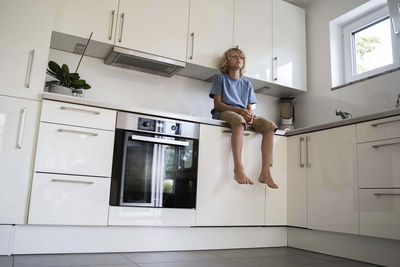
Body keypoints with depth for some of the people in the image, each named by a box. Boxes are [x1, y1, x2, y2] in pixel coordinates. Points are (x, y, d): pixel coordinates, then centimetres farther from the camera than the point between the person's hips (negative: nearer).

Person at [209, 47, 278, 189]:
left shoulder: (247, 84, 24)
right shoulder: (220, 79, 11)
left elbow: (249, 107, 17)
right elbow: (217, 104, -1)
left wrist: (250, 114, -10)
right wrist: (239, 110, -16)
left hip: (243, 113, 5)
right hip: (224, 113, -4)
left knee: (270, 125, -23)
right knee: (239, 120, -41)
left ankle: (265, 173, -29)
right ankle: (238, 170, -47)